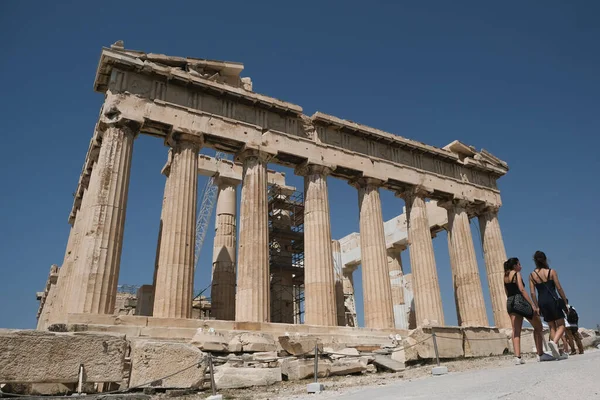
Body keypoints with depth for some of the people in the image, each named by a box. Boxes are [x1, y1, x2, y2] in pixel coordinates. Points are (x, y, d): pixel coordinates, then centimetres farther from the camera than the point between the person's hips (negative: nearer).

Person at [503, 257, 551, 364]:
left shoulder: (505, 276, 18)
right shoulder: (517, 274, -4)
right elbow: (521, 289, -14)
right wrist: (532, 305, -16)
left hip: (509, 303, 7)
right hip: (520, 300, -7)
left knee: (516, 331, 2)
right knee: (538, 327, 8)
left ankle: (517, 357, -7)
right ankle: (540, 354, 9)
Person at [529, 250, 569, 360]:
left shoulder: (532, 275, 5)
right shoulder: (551, 272, -3)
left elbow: (532, 293, 2)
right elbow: (559, 288, -5)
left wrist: (537, 307, 10)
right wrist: (565, 302, 4)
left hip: (542, 302, 4)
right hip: (553, 300, -4)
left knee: (552, 327, 14)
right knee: (561, 325, 3)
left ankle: (559, 352, 11)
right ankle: (554, 342, -25)